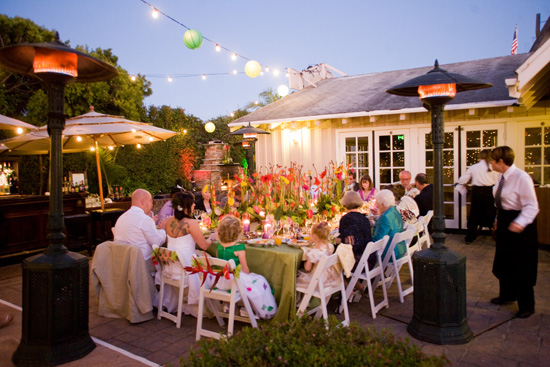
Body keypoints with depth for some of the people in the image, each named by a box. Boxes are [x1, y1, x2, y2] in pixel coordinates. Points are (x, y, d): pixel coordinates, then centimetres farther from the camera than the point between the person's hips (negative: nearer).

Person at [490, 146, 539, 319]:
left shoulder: (522, 178, -24)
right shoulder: (501, 176, 2)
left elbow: (532, 206, -25)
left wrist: (520, 222, -39)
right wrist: (498, 219, 19)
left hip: (519, 227, -8)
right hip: (504, 222, 9)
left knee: (521, 265, 3)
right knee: (503, 261, 20)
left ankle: (526, 306, 20)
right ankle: (507, 294, 40)